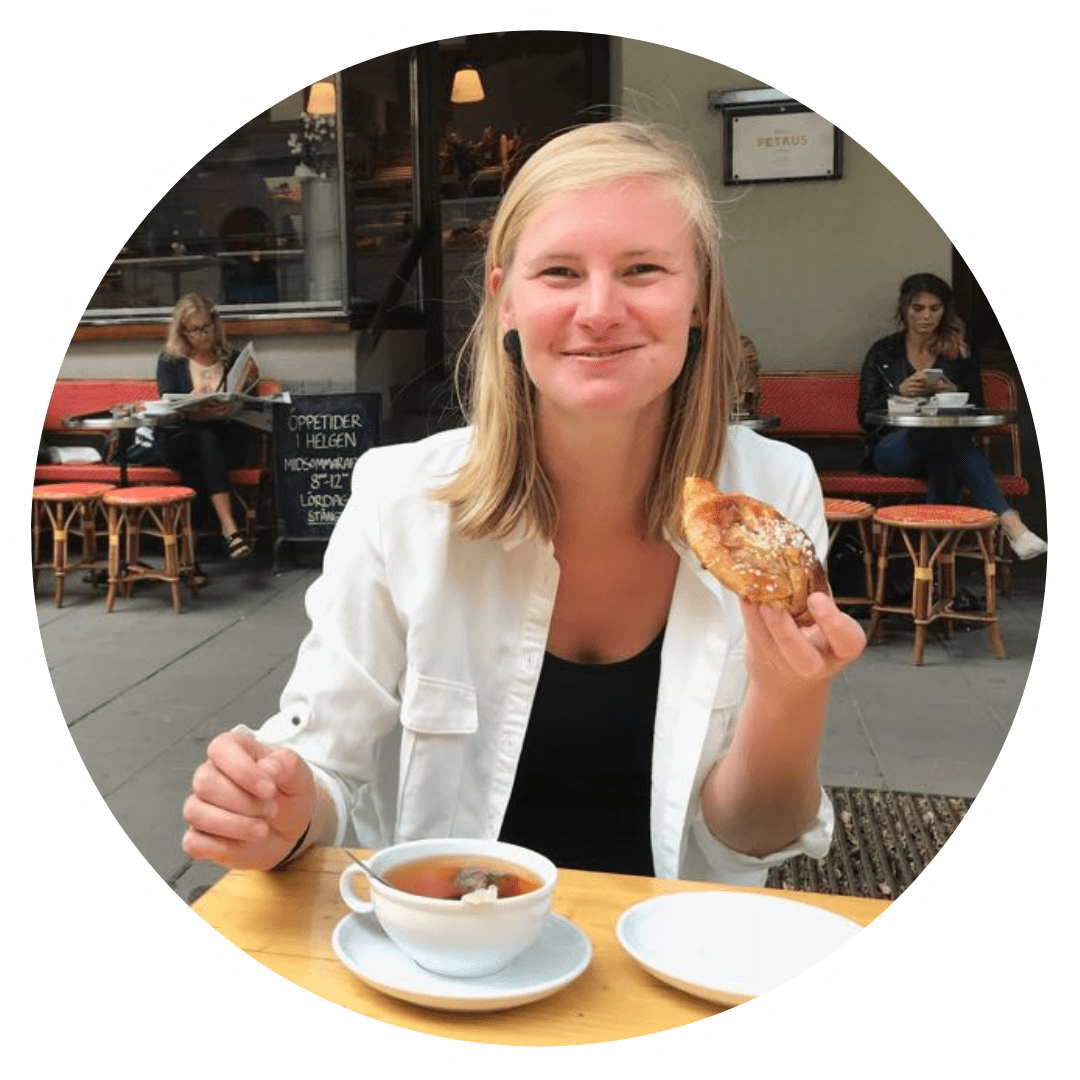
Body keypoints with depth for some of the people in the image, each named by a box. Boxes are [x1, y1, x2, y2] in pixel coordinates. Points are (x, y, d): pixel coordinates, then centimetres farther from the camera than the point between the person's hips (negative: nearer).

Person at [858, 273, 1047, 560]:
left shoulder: (961, 354, 12)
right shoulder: (883, 352, 9)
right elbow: (865, 416, 4)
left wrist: (952, 393, -13)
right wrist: (900, 392, -15)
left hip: (947, 444, 2)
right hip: (892, 448, -1)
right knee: (943, 430, -38)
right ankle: (1008, 520, -48)